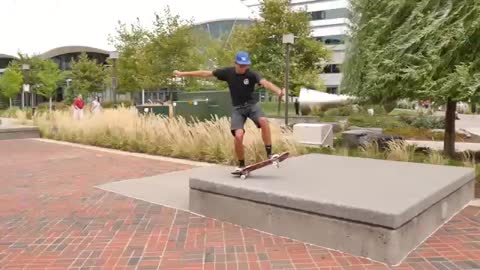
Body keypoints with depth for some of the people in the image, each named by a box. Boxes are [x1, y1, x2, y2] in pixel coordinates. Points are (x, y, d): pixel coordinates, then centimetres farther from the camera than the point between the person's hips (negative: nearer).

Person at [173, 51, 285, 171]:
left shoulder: (252, 74, -12)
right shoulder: (228, 72, -6)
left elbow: (265, 82, -31)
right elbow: (206, 73, 2)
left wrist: (279, 91, -52)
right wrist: (183, 73, 7)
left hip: (252, 104, -1)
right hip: (238, 108, 1)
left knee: (263, 121, -31)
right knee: (238, 135, -18)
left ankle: (269, 154, -18)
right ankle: (241, 165, 3)